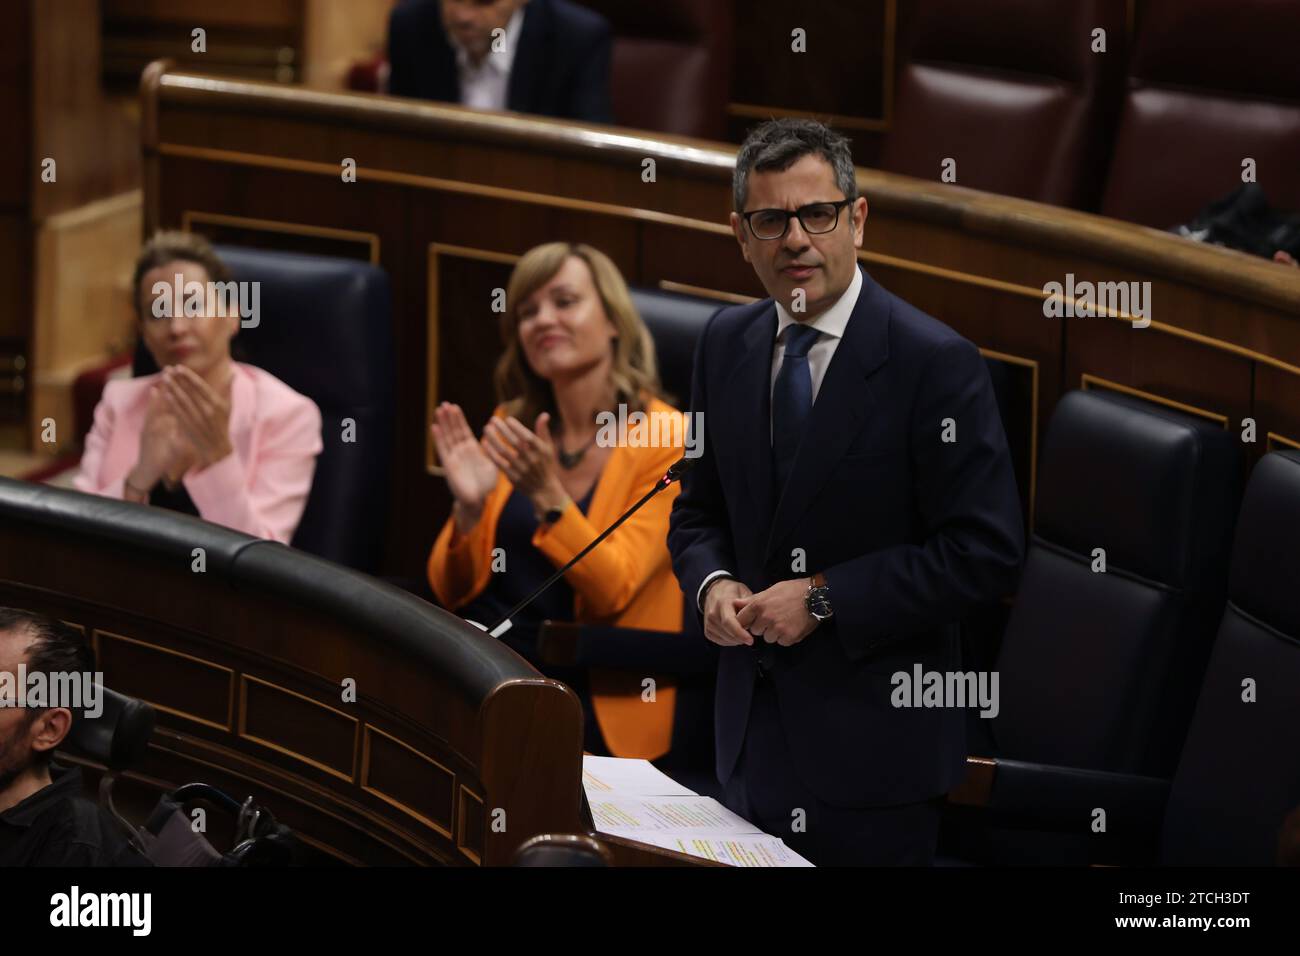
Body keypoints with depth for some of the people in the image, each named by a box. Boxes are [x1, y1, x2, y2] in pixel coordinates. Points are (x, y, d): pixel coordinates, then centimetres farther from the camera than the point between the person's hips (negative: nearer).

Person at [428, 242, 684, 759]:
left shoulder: (668, 442, -5)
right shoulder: (510, 427, 10)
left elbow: (611, 591, -14)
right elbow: (451, 592, 7)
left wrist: (547, 495, -26)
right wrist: (468, 508, -13)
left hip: (592, 701, -5)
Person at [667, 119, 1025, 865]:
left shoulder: (935, 363, -13)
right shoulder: (728, 343, 6)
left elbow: (988, 552, -16)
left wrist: (823, 600, -18)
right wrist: (712, 584, -7)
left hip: (872, 744, -5)